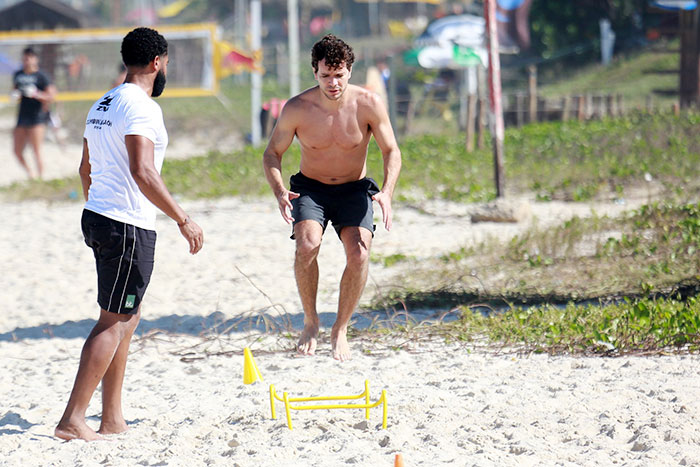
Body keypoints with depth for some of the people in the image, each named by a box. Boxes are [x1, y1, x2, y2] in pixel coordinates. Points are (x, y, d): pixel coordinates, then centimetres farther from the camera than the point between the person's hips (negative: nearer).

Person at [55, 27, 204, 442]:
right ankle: (73, 420, -9)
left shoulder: (102, 106, 15)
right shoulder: (141, 107, -14)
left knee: (129, 315, 17)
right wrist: (183, 219, -20)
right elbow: (143, 172, -24)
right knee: (114, 321, -6)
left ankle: (113, 418, 18)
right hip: (128, 226, -10)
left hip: (97, 217, 10)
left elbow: (86, 169, 21)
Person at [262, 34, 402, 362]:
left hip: (354, 189, 0)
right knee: (307, 245, -28)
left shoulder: (368, 105, -16)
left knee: (358, 254, -23)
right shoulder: (297, 109, -17)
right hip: (310, 188, 0)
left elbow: (391, 152, -5)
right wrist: (279, 192, -23)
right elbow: (272, 153, -4)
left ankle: (340, 329, -1)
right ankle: (310, 323, -6)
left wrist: (387, 192, -22)